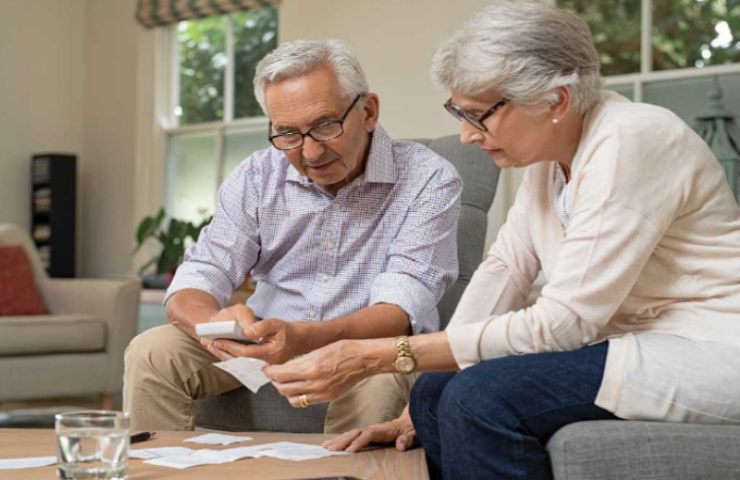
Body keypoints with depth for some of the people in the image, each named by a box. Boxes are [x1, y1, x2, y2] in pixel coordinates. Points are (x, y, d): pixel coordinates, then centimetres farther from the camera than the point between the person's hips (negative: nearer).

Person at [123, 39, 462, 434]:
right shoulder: (256, 178, 0)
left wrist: (302, 338, -41)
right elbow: (194, 284, -6)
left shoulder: (428, 181, -12)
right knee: (151, 353, -17)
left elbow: (400, 310, -22)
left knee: (376, 380, -37)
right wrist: (216, 323, -32)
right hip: (265, 341, 4)